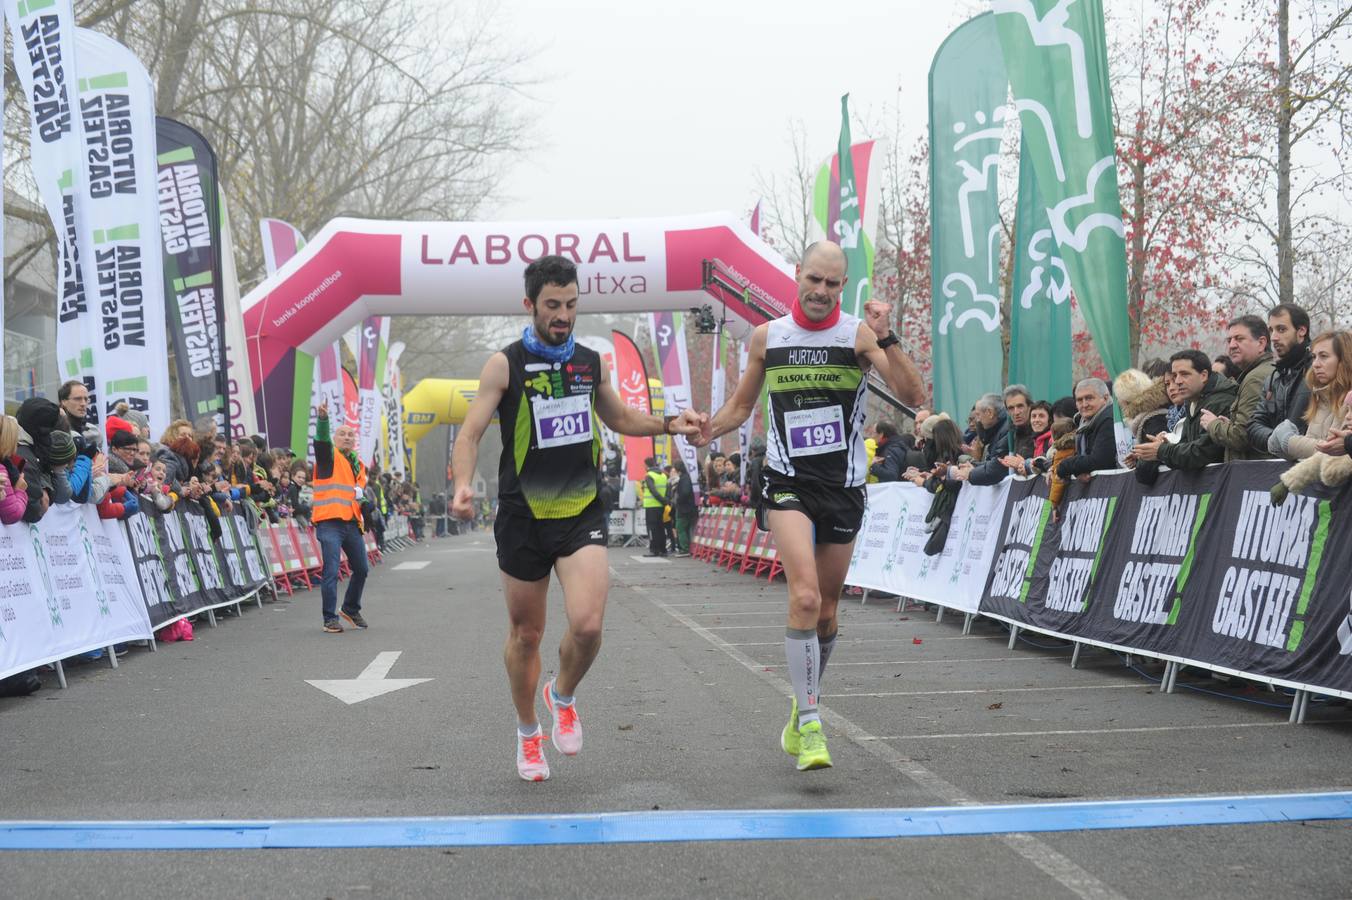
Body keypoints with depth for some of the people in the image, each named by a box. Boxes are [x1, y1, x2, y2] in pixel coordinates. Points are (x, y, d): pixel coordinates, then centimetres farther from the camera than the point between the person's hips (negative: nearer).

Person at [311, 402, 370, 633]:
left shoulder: (358, 465, 20)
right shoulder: (329, 456, 0)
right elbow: (321, 439, -21)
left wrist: (362, 495, 9)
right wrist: (322, 419, -40)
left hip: (351, 523, 7)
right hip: (329, 523, -7)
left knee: (361, 569, 14)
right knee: (331, 571, -10)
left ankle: (351, 609, 34)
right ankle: (330, 619, -5)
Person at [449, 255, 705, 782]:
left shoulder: (591, 362, 8)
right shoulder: (505, 364, -5)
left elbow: (620, 418, 26)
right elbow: (470, 433, -9)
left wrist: (670, 424, 10)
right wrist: (463, 484, -28)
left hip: (581, 514, 2)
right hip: (523, 517, -2)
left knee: (587, 625, -17)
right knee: (525, 635, 10)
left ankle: (563, 696, 15)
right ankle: (528, 733, 33)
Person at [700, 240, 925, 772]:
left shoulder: (858, 334, -2)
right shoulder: (767, 336, 5)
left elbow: (913, 397, -14)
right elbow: (741, 405, 17)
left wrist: (886, 339, -25)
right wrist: (696, 433, 0)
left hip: (843, 487, 1)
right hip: (787, 483, -1)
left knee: (826, 608, 11)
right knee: (805, 596, -21)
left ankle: (802, 708, 33)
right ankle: (810, 725, -18)